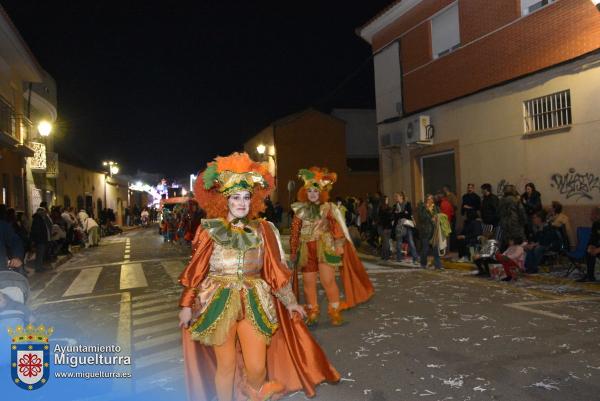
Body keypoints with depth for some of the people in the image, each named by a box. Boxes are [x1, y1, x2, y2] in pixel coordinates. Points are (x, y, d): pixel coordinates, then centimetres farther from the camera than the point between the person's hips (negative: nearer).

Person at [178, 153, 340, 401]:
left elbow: (275, 268, 5)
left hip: (255, 302, 2)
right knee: (226, 365, 6)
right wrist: (187, 305, -2)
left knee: (257, 367, 2)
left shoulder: (262, 229, 2)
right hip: (219, 303, -1)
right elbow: (196, 269, 0)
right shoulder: (210, 230, -3)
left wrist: (290, 302, 7)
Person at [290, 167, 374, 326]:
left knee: (328, 280, -6)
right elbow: (295, 232, 9)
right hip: (306, 250, 3)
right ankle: (312, 312, 20)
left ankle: (335, 311, 9)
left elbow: (336, 227, -3)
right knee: (308, 282, 5)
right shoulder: (300, 210, 8)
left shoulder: (328, 208, 2)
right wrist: (293, 251, 8)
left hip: (325, 247, -3)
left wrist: (339, 245, -12)